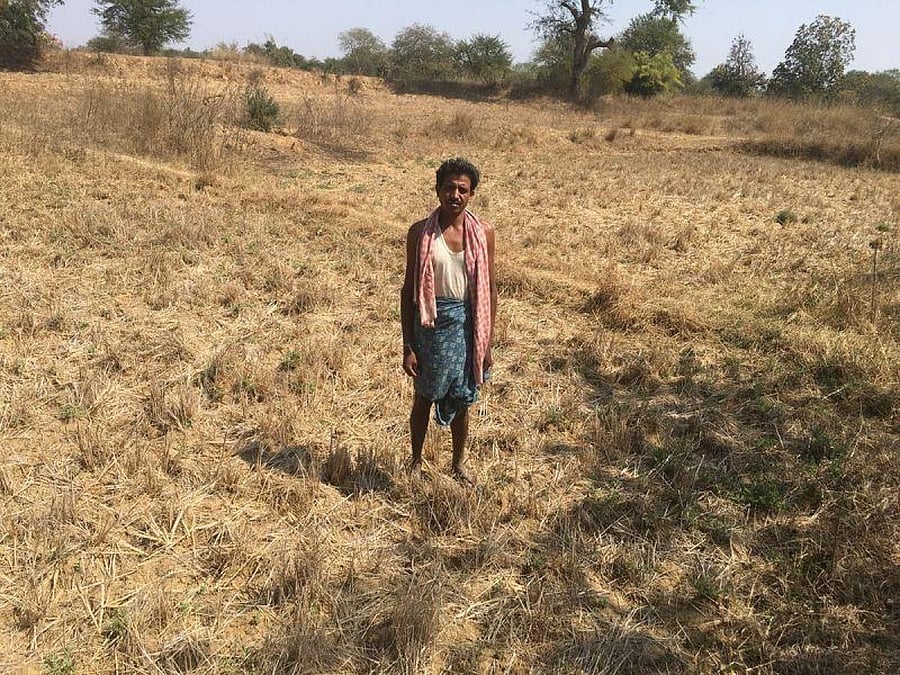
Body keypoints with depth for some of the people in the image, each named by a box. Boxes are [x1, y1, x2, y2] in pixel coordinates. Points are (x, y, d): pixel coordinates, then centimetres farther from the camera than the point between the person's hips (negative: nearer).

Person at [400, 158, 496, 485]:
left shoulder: (483, 233, -2)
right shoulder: (420, 232, -6)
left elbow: (490, 289, 4)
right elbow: (408, 289, -3)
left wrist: (488, 342, 3)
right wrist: (408, 346, -6)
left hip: (467, 323, 1)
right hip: (431, 322, -1)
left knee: (460, 399, 15)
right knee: (424, 397, 13)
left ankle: (459, 462, 36)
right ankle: (416, 461, 35)